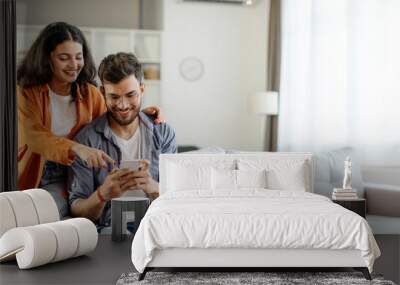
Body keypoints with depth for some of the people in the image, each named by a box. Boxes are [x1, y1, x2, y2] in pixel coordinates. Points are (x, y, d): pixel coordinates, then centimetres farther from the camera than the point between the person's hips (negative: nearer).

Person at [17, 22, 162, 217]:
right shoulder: (26, 93, -8)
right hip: (28, 178, -1)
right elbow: (34, 137, -24)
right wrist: (77, 148, -42)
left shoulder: (90, 93, 5)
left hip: (62, 181, 2)